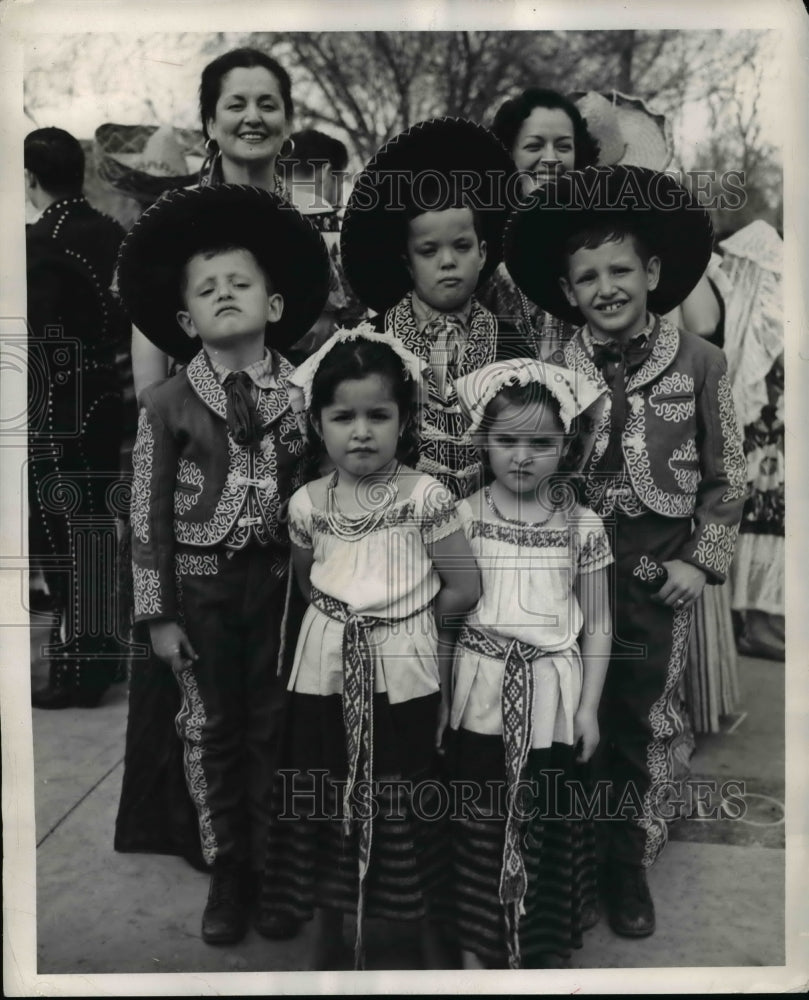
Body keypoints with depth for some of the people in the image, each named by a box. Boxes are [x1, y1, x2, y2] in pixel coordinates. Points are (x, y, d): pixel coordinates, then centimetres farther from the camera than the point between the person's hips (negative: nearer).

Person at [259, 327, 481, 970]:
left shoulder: (426, 496, -13)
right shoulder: (308, 503, -3)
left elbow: (464, 588, -9)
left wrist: (403, 620, -3)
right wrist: (345, 614, 4)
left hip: (404, 674, -3)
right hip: (327, 672, 3)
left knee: (408, 805, 12)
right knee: (324, 802, 15)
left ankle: (427, 931, 37)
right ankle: (329, 937, 38)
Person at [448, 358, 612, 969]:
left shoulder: (583, 526, -2)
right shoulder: (462, 518, -3)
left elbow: (597, 627, 3)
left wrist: (588, 707, -1)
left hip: (553, 697, 1)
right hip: (481, 695, 0)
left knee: (548, 822, 12)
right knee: (478, 819, 10)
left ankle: (545, 947, 34)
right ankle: (478, 943, 32)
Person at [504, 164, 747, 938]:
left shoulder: (700, 363, -5)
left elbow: (725, 478, 1)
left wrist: (702, 562, -5)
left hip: (655, 574, 0)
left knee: (642, 724, 12)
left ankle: (630, 861, 32)